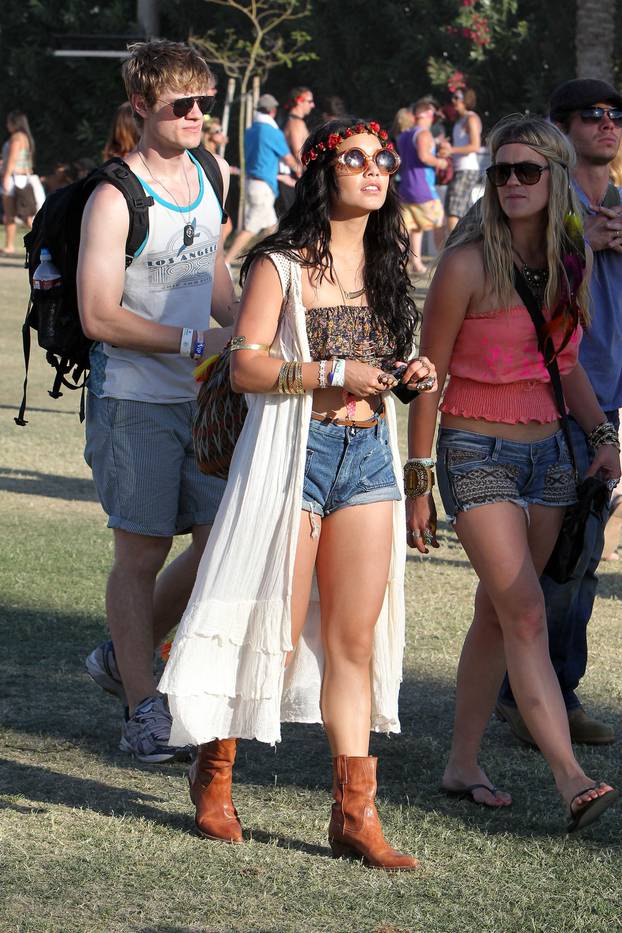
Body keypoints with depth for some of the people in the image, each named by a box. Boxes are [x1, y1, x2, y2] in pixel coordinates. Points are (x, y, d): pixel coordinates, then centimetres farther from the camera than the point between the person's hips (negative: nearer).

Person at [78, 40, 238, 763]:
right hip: (135, 399, -7)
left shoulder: (212, 175, 9)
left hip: (203, 394, 7)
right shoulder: (115, 198, -13)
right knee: (142, 554, 0)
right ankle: (143, 712, 9)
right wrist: (196, 340, -20)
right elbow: (100, 317, -17)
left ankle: (122, 659, 23)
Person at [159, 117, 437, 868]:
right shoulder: (281, 265, -6)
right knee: (275, 628, -2)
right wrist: (335, 374, -19)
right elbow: (246, 367, -11)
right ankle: (213, 768, 21)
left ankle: (354, 811, 4)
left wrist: (407, 374, 4)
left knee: (355, 637, 3)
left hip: (368, 453, 6)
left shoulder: (383, 265, 14)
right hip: (294, 451, -6)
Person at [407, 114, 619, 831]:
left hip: (547, 453, 6)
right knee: (526, 615, -14)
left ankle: (462, 764, 20)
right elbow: (429, 376, -8)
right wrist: (417, 482, -7)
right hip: (476, 454, -6)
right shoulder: (468, 264, -12)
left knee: (497, 617, 10)